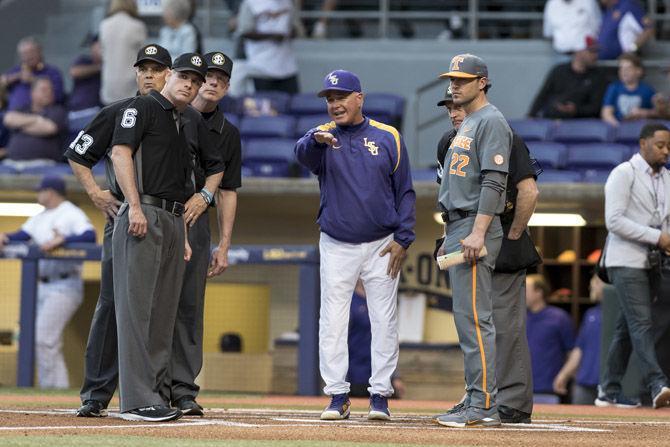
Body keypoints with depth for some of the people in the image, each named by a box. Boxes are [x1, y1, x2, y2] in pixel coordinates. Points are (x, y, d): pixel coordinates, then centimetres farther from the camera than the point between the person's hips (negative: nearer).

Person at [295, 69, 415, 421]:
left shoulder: (388, 138, 2)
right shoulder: (323, 137, 1)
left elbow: (405, 191, 3)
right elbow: (303, 155, -23)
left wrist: (403, 239, -5)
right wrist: (316, 140, -47)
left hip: (381, 246, 0)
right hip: (337, 246, 0)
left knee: (384, 321, 1)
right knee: (332, 322, -1)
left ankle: (380, 395, 6)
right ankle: (337, 396, 4)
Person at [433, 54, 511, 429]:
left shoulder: (491, 121, -10)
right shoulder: (466, 124, 22)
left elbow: (493, 182, -19)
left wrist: (477, 232, -26)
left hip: (475, 227, -11)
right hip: (458, 229, 11)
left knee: (473, 317, -14)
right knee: (469, 318, 10)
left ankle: (482, 406, -16)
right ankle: (483, 406, 12)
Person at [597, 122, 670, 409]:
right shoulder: (624, 174, -8)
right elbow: (614, 221, -17)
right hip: (626, 261, -8)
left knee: (627, 327, 9)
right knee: (642, 324, -17)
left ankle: (609, 392, 13)